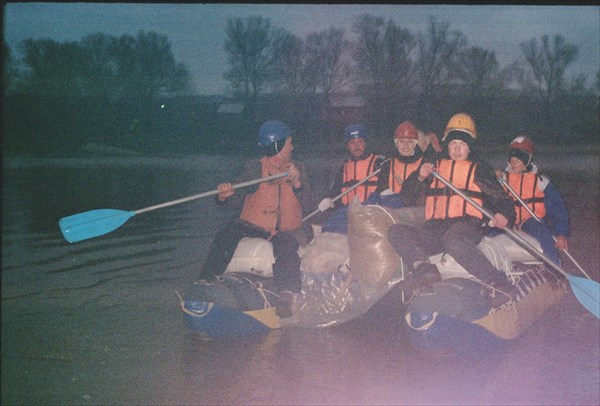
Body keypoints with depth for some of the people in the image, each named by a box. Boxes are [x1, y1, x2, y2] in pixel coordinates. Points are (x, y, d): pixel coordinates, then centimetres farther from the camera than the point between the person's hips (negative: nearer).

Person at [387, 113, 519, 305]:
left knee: (453, 238, -40)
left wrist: (504, 215, -12)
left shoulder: (480, 170, 19)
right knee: (395, 232, -20)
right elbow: (407, 195, 19)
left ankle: (498, 283, -43)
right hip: (434, 230, 4)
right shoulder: (435, 166, 24)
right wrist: (420, 177, -2)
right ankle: (423, 268, -41)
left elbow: (501, 199, 13)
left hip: (467, 226, -4)